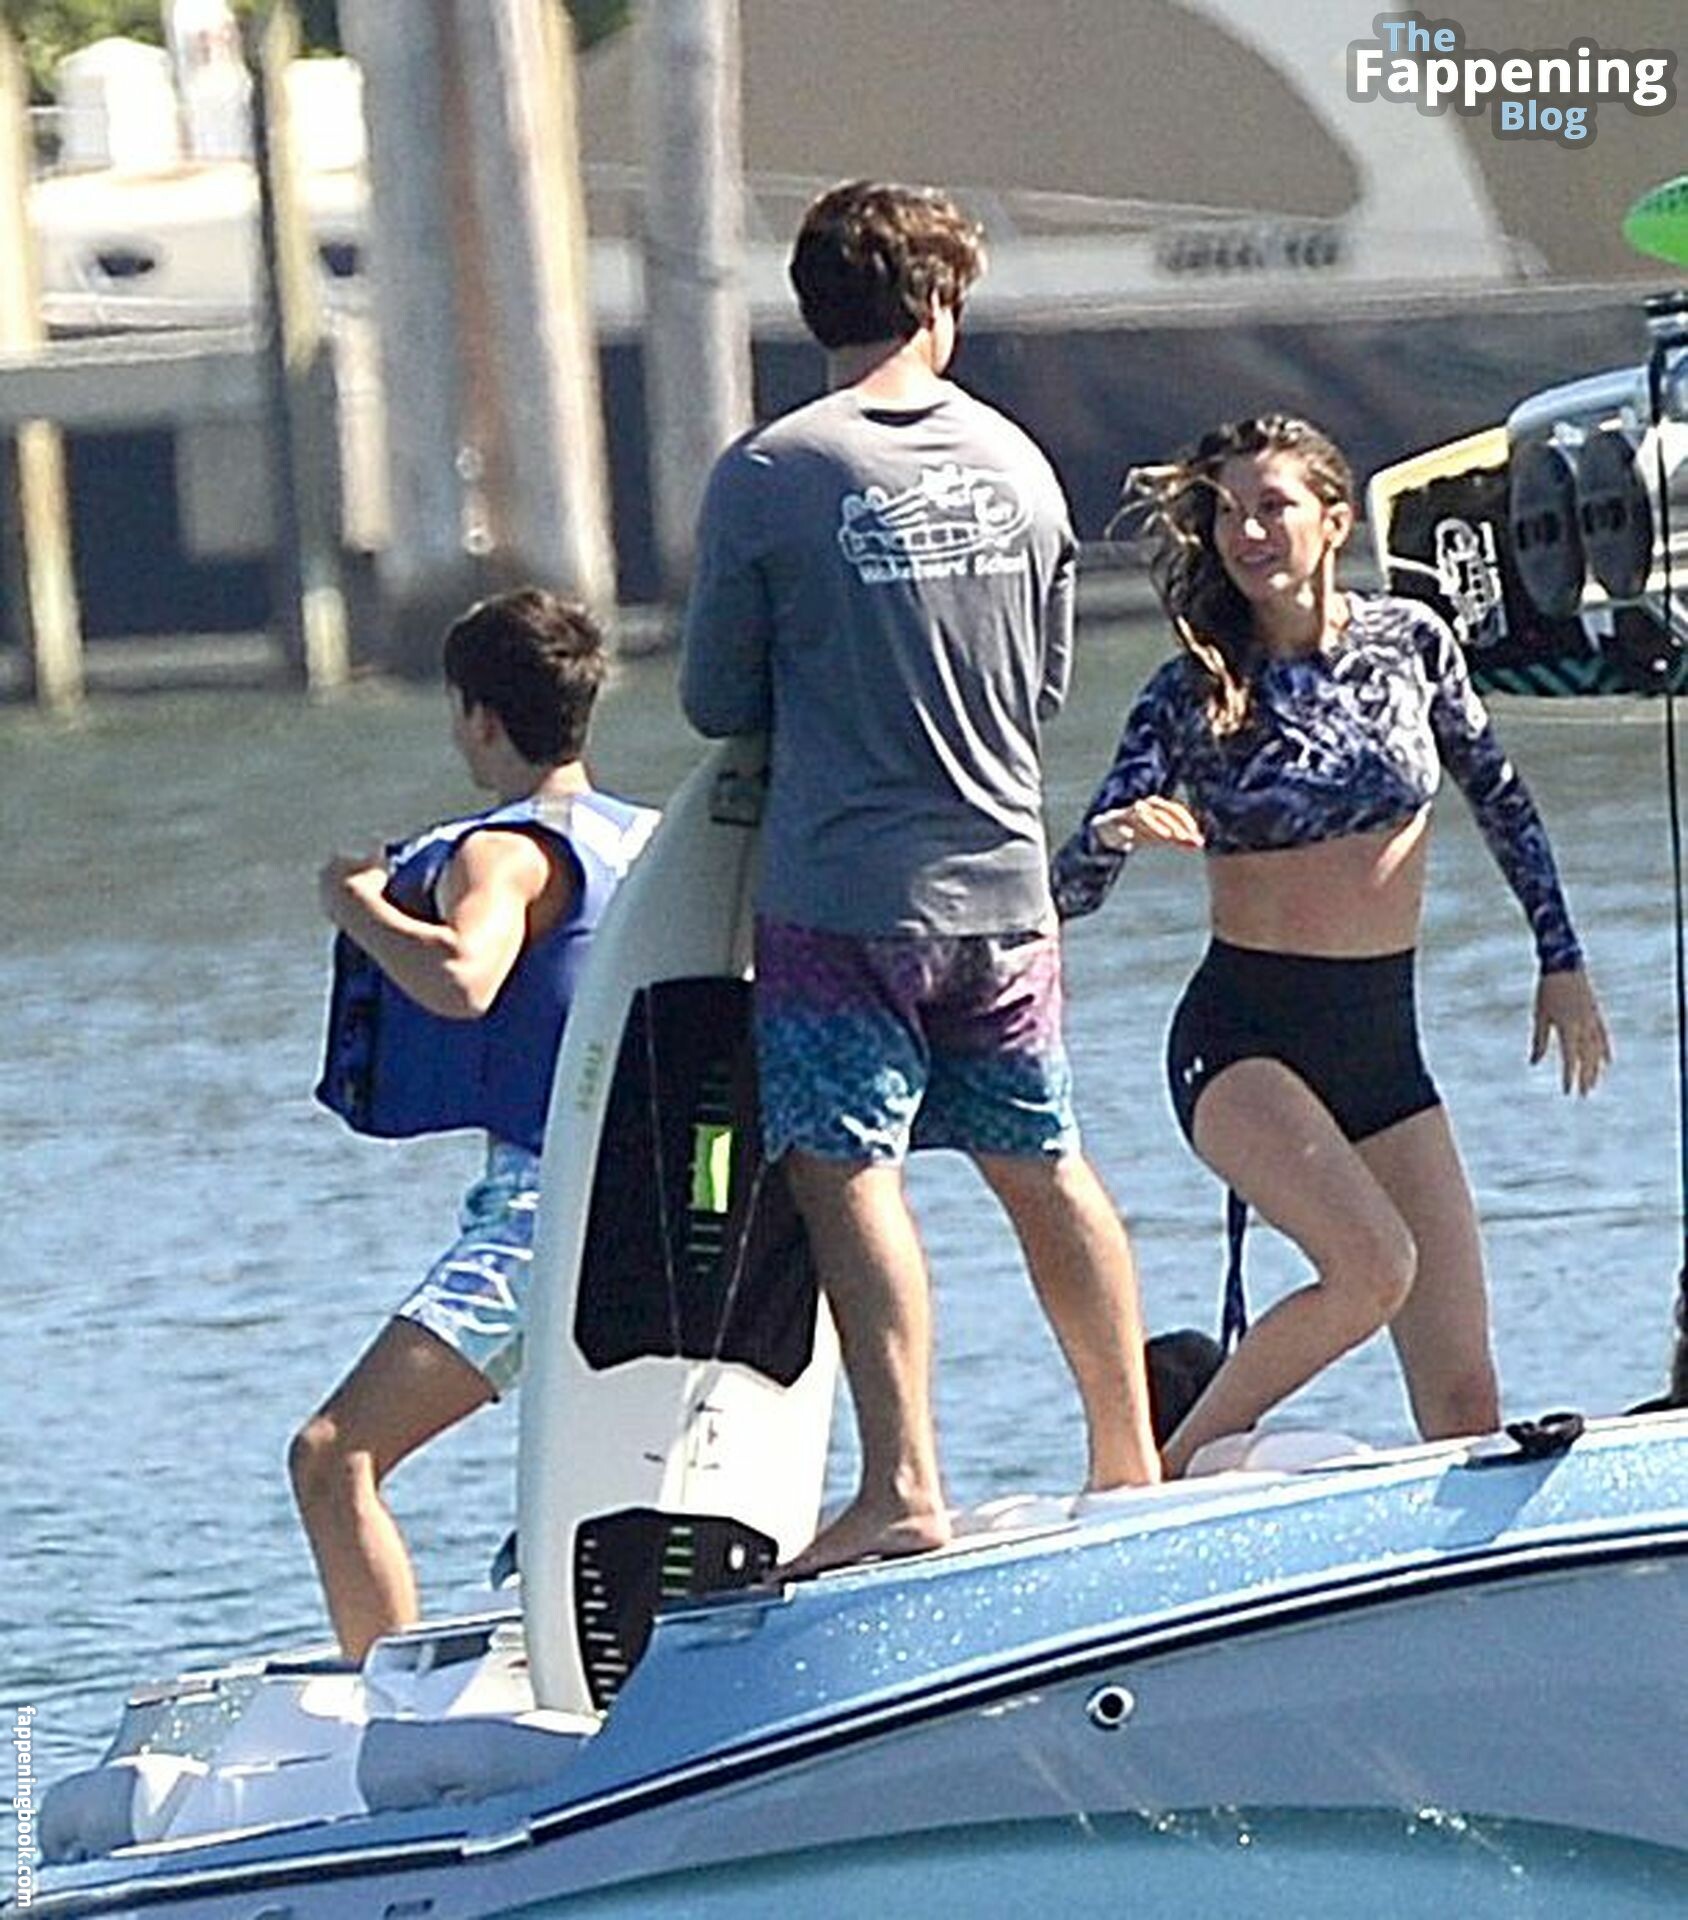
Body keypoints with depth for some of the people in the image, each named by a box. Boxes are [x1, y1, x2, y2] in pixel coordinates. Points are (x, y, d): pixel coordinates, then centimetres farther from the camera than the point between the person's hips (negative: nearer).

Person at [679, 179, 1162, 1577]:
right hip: (1003, 884, 5)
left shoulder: (768, 478, -9)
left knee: (850, 1173, -7)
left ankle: (904, 1486, -19)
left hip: (841, 896, -5)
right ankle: (1132, 1457, 24)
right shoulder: (1017, 465, 4)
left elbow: (716, 702, 0)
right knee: (1043, 1167, 16)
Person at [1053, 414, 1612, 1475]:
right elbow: (1071, 890, -11)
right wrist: (1118, 833, -33)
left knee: (1464, 1401, -2)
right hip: (1245, 1037, -4)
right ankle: (1176, 1473, -13)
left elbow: (1499, 797, 18)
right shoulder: (1192, 698, -6)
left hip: (1385, 1044, 4)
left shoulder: (1410, 644, 2)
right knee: (1371, 1265, -29)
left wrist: (1563, 961, 21)